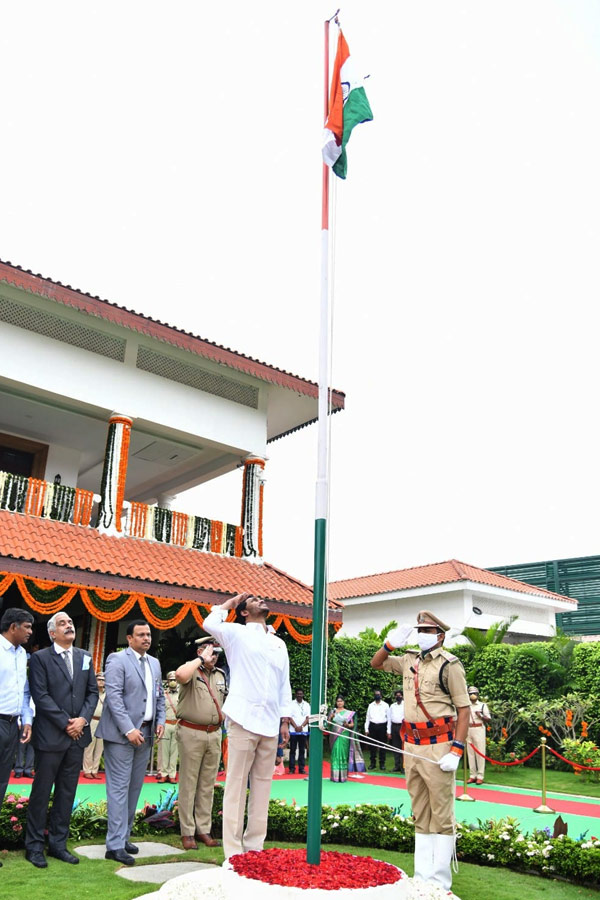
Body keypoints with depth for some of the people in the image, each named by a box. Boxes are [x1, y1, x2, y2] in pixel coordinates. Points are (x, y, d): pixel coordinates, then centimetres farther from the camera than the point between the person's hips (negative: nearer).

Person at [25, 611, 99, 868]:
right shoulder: (40, 658, -5)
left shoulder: (85, 657, 11)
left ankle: (58, 844, 21)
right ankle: (34, 846, 17)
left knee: (67, 792, 10)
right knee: (41, 792, 5)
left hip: (77, 735, 5)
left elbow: (93, 692, 10)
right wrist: (66, 723, -13)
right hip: (50, 736, -5)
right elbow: (41, 696, -11)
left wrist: (83, 719, -6)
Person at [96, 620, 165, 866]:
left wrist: (160, 720, 5)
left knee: (134, 788, 12)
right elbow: (113, 696, -15)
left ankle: (124, 836, 23)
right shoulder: (117, 660, -9)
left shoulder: (154, 663, 14)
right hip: (121, 734, -7)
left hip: (146, 733, 7)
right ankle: (115, 845, 2)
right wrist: (129, 729, -19)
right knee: (119, 788, -4)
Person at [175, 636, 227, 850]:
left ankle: (203, 829, 19)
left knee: (207, 785, 11)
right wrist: (201, 660, -22)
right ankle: (187, 832, 10)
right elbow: (180, 675, -32)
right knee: (188, 783, 2)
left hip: (214, 734, 6)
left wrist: (222, 717, 11)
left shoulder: (220, 674, 13)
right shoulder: (191, 670, -8)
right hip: (191, 733, -6)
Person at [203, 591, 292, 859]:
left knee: (262, 785, 8)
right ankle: (233, 851, 4)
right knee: (236, 784, -2)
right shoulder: (237, 633, 4)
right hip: (243, 720, -5)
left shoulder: (279, 643, 17)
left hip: (270, 724, 5)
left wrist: (284, 720, 10)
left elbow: (284, 684, 17)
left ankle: (254, 846, 18)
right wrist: (230, 603, 1)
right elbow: (210, 623, -15)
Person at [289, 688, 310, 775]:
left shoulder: (306, 705, 11)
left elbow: (308, 717, 5)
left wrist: (301, 726, -8)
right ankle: (292, 768, 2)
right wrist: (296, 727, -11)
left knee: (302, 750, 3)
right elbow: (290, 717, -2)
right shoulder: (291, 704, 4)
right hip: (293, 731, -2)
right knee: (293, 750, -1)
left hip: (303, 731, 2)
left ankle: (301, 768, 6)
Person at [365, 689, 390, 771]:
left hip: (382, 726, -2)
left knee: (382, 745, 0)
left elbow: (389, 718, 2)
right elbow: (367, 718, 12)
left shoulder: (385, 705, 4)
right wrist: (366, 729, 5)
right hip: (373, 726, 2)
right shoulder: (370, 705, 11)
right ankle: (372, 762, 14)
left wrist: (388, 731, -4)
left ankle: (382, 764, 9)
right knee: (372, 745, 5)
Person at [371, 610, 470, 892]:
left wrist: (456, 751, -17)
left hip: (437, 747, -6)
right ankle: (422, 876, 23)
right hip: (412, 747, 6)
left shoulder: (449, 664, -9)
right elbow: (376, 664, 22)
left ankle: (440, 881, 9)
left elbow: (463, 710, -11)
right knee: (420, 815, 14)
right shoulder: (409, 660, 9)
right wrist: (390, 643, 3)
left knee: (441, 815, 0)